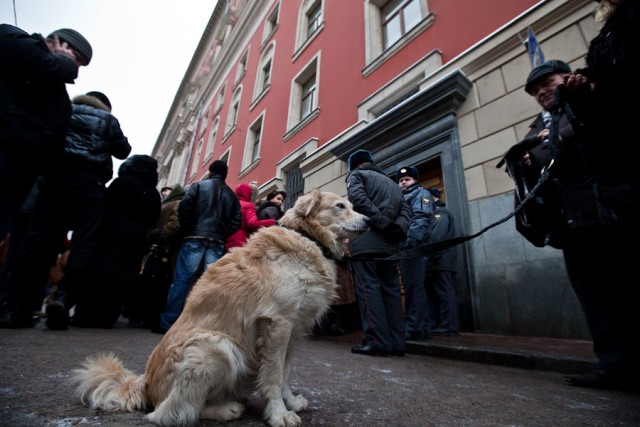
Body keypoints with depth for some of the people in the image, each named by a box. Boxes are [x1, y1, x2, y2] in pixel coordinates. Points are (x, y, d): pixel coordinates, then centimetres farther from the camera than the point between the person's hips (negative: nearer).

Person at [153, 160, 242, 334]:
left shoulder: (198, 186, 9)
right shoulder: (231, 195, 17)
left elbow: (184, 209, -4)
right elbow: (237, 220, 6)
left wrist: (186, 232, 6)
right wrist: (221, 235, 11)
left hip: (195, 238, -2)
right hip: (217, 243, 2)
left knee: (182, 280, 0)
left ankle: (167, 323, 3)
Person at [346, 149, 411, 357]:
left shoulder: (356, 175, 9)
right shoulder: (392, 183, 29)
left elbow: (358, 199, -13)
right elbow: (405, 210, 13)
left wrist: (382, 223, -13)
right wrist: (398, 229, -2)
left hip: (366, 242, -6)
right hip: (390, 244, 6)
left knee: (369, 289, -5)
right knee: (391, 291, 7)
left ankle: (377, 341, -6)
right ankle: (397, 342, 9)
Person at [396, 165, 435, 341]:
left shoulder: (421, 193, 6)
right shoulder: (402, 198, 31)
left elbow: (421, 219, -13)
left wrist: (411, 241, -26)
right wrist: (398, 245, 16)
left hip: (413, 247, -9)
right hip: (404, 247, 9)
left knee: (413, 287, -10)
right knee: (413, 288, 10)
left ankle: (415, 328, -7)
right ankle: (421, 326, 17)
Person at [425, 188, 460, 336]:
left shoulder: (440, 212, -1)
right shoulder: (432, 214, 27)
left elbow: (437, 235, -17)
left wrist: (429, 255, -21)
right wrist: (427, 258, 9)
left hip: (441, 260, -9)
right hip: (435, 261, 9)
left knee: (445, 294, -8)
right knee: (432, 295, 8)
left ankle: (449, 327, -5)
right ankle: (434, 325, 12)